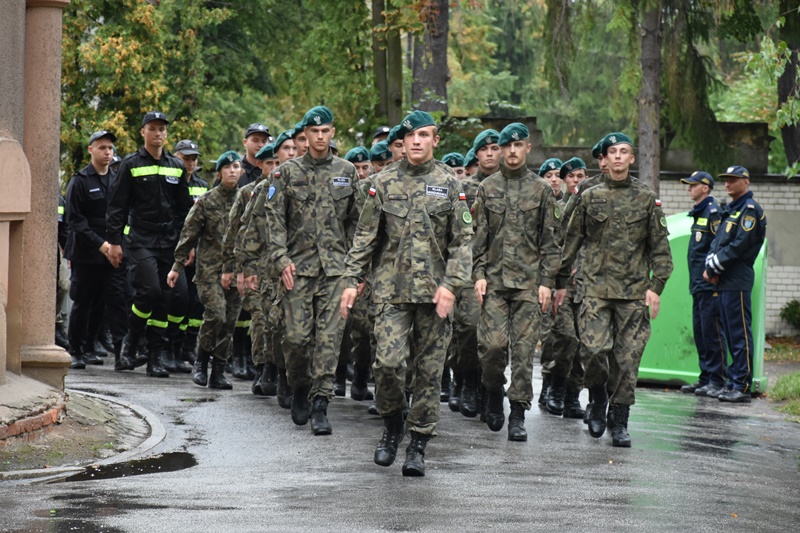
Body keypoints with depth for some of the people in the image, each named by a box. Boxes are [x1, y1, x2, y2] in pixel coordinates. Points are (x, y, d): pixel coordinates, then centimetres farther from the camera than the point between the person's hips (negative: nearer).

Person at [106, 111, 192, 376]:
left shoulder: (176, 167, 14)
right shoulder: (131, 164, 2)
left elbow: (184, 208, 19)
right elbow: (117, 205, 0)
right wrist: (114, 241, -6)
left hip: (170, 242, 4)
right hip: (140, 240, -4)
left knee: (177, 295, -4)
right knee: (150, 291, -20)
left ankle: (155, 354, 6)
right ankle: (130, 342, 2)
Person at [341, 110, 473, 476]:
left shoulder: (450, 186, 5)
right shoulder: (384, 183, 7)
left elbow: (462, 240, 3)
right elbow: (365, 237, 9)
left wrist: (450, 284, -9)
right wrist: (352, 280, 1)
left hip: (434, 292, 0)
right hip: (392, 290, 0)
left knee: (429, 370, 1)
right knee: (388, 361, -14)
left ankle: (418, 444, 11)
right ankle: (392, 425, 11)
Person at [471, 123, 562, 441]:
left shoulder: (541, 190, 7)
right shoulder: (487, 188, 9)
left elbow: (550, 239, 6)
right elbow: (479, 235, 9)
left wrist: (547, 281, -2)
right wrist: (479, 274, -1)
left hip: (529, 281, -1)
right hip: (494, 280, 1)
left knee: (524, 348, -4)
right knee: (493, 343, -10)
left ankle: (518, 415, 1)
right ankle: (494, 391, 18)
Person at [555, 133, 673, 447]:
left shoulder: (647, 199, 7)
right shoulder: (590, 197, 9)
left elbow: (660, 246, 7)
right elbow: (572, 241, 14)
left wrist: (656, 286, -3)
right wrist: (561, 282, 12)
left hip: (634, 291, 0)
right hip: (597, 287, 0)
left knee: (628, 359, -2)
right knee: (594, 350, -14)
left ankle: (619, 422, 8)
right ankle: (598, 400, 14)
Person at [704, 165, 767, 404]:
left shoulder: (749, 209, -9)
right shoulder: (730, 209, 20)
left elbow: (739, 246, -17)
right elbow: (718, 242, 17)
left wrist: (713, 268, -12)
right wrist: (710, 266, -1)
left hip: (737, 281, -9)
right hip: (724, 281, 9)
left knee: (740, 334, -9)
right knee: (730, 333, 12)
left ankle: (743, 387, -9)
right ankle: (734, 381, 16)